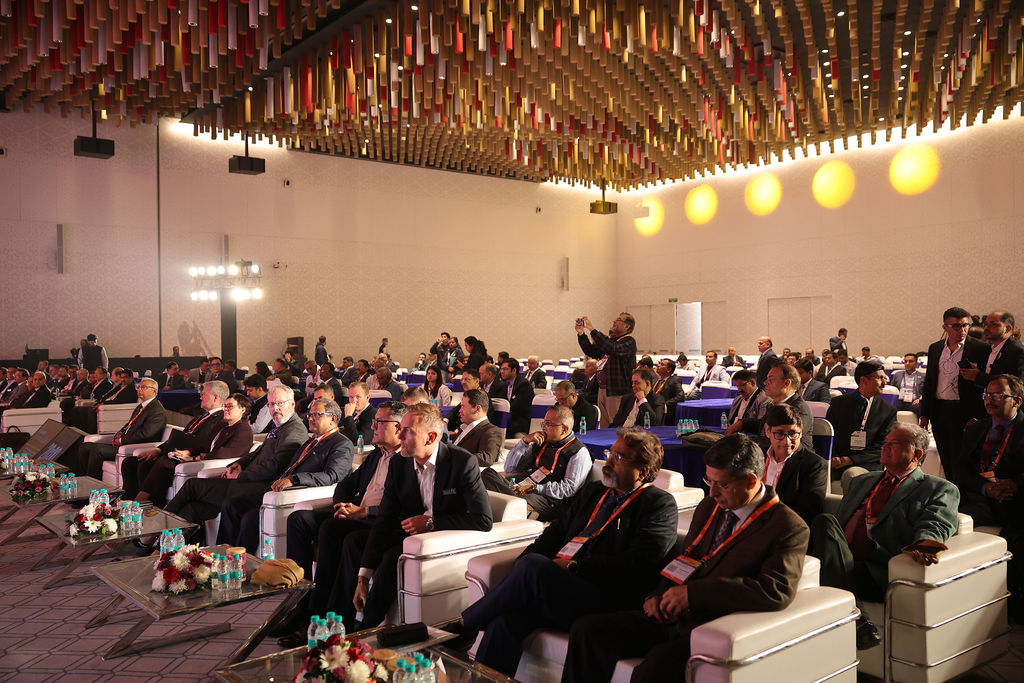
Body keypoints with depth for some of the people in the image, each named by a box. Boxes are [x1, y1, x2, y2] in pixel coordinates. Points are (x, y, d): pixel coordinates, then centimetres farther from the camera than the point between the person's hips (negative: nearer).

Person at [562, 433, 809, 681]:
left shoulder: (789, 528, -7)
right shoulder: (708, 507, 16)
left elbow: (777, 590, -21)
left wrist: (693, 592, -24)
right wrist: (657, 594, 1)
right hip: (669, 616, 7)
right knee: (586, 630, -11)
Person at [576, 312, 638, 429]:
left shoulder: (629, 342, -10)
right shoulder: (610, 338, 17)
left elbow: (611, 349, -28)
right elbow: (592, 351, 17)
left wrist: (591, 329, -26)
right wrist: (581, 334, 4)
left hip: (616, 391, -8)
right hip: (602, 388, 8)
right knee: (603, 425, 10)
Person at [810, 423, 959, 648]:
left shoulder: (939, 490, 18)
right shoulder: (862, 482, 35)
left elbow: (935, 525, -2)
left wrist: (923, 545, -26)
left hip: (878, 574, -5)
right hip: (838, 566, 6)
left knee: (824, 523, -31)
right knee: (825, 522, -29)